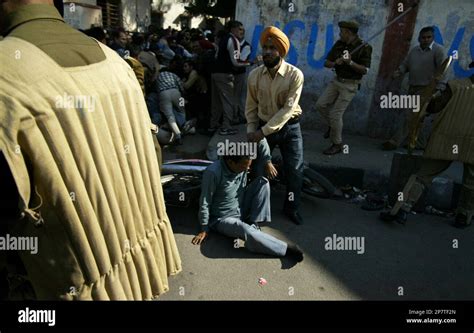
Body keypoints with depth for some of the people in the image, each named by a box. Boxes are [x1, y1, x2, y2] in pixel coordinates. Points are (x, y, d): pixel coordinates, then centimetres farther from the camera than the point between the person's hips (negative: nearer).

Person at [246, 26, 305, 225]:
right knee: (258, 170, 6)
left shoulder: (295, 75, -16)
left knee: (294, 170, 5)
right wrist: (251, 130, -7)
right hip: (263, 127, 2)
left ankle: (291, 208, 28)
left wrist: (264, 131, -24)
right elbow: (251, 106, 3)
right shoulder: (254, 75, -7)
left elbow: (288, 109, -21)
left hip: (289, 127, -1)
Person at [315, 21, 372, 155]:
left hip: (350, 85, -6)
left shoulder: (364, 47, -12)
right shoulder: (339, 44, 4)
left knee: (336, 114, -8)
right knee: (320, 104, -6)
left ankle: (337, 145, 8)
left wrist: (350, 63, -28)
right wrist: (335, 62, -16)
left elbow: (365, 70, -14)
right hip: (337, 80, 6)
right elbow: (326, 63, 5)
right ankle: (332, 124, 22)